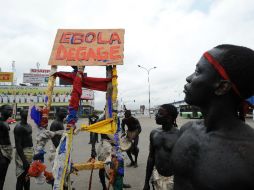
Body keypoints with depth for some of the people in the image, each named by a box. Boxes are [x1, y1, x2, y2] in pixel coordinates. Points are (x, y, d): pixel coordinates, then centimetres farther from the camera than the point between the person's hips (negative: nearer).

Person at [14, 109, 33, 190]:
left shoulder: (28, 126, 11)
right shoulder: (19, 127, -18)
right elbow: (18, 145, -22)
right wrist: (24, 160, -24)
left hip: (30, 152, 9)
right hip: (22, 153, -9)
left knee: (27, 176, 19)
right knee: (21, 177, 1)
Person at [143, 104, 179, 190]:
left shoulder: (179, 135, -16)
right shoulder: (154, 133, -1)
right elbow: (151, 157, 6)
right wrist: (146, 182, 9)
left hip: (173, 178, -4)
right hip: (156, 176, 4)